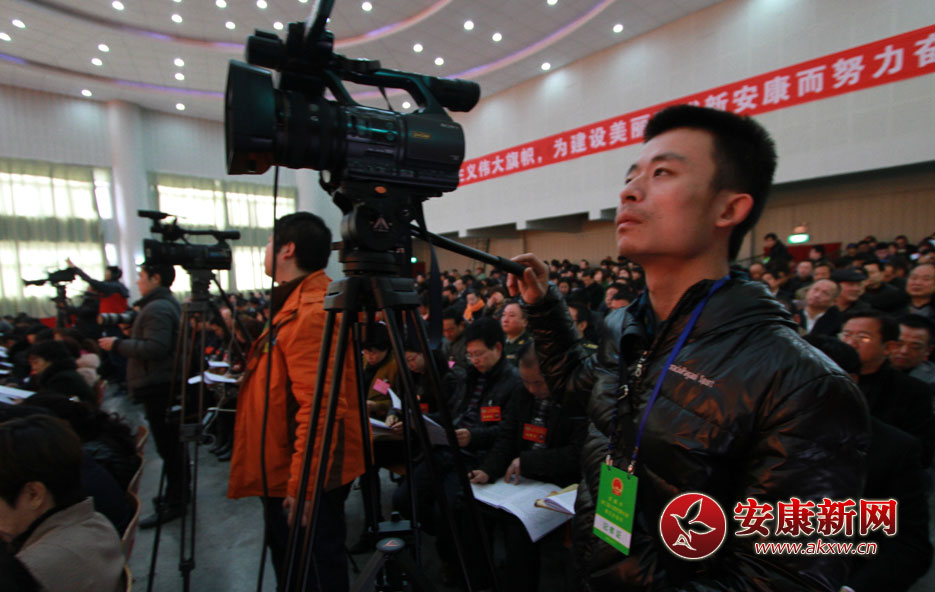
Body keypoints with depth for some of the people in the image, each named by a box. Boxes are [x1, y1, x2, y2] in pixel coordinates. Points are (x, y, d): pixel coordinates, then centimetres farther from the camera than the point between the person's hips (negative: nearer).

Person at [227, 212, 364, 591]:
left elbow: (319, 407, -29)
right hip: (288, 473, 9)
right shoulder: (297, 303, 9)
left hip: (305, 480, -9)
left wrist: (302, 484, -23)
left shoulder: (310, 312, -25)